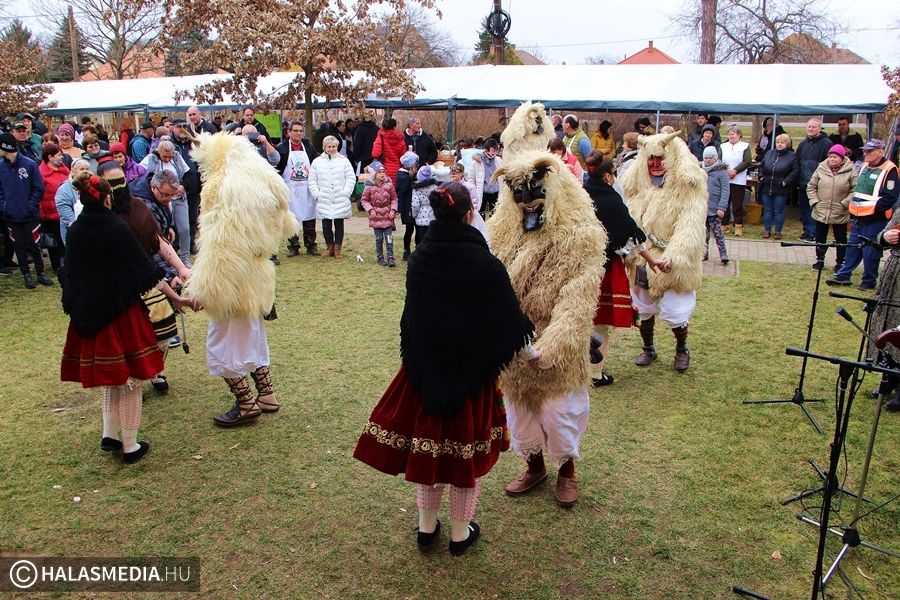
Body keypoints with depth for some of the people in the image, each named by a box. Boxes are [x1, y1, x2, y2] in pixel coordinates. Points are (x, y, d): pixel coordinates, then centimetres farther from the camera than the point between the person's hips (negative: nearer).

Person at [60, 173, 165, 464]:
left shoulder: (75, 231, 2)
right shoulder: (117, 229, -15)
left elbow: (71, 275, 10)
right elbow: (144, 269, -12)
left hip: (88, 316, 6)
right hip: (122, 313, -6)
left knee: (110, 378, 22)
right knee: (130, 380, 5)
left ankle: (109, 435, 23)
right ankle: (130, 446, 13)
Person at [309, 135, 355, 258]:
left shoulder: (344, 161, 4)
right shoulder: (317, 162, 7)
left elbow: (351, 178, 3)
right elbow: (312, 180, 7)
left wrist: (345, 193, -6)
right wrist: (317, 195, -3)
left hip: (340, 201, -1)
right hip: (324, 201, 1)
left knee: (339, 225, 4)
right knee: (326, 226, 5)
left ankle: (337, 249, 14)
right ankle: (330, 248, 20)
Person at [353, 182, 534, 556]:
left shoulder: (419, 259, -7)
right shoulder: (485, 265, -20)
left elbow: (411, 315, 5)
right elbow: (509, 320, -11)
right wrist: (529, 334, 10)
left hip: (426, 370, 4)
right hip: (472, 372, -3)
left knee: (426, 447, 18)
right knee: (467, 451, 13)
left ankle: (426, 527, 33)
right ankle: (461, 532, 29)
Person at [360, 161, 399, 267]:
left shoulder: (389, 185, -3)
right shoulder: (369, 187, -6)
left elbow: (394, 198, 6)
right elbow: (364, 200, 2)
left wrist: (393, 210, -6)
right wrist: (370, 210, -10)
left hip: (387, 216, 1)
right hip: (376, 216, -1)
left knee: (389, 237, -2)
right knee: (379, 238, 5)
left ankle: (390, 258, 3)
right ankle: (380, 258, 17)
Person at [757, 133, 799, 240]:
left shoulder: (792, 156, -4)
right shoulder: (770, 153, 9)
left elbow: (796, 171, -7)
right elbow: (761, 165, 18)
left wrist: (786, 181, -14)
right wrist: (761, 176, 5)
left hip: (781, 190, -4)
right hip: (766, 188, 4)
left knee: (778, 211, 2)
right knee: (767, 210, 9)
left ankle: (778, 231, 12)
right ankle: (767, 230, 17)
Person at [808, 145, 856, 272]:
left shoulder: (850, 171, -8)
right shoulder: (821, 169, -1)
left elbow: (855, 190, -7)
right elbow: (811, 187, 5)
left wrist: (845, 203, -13)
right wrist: (815, 201, -4)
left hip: (840, 213, -2)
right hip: (821, 212, 2)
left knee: (841, 239, 10)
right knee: (820, 238, 14)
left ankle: (840, 262, 22)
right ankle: (819, 260, 29)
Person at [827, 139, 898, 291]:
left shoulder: (889, 170, -12)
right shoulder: (865, 167, 13)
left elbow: (890, 197, -17)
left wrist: (874, 210, -17)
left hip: (874, 220, -8)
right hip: (858, 218, 8)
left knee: (870, 252, 0)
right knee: (852, 248, 14)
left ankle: (869, 281, 12)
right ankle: (843, 276, 21)